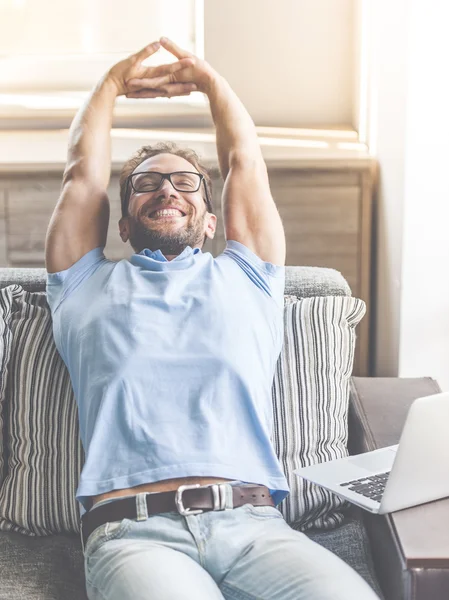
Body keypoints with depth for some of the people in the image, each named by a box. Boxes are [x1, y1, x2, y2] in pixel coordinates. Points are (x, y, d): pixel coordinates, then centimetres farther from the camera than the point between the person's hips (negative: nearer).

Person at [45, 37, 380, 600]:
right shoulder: (91, 288, 26)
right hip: (132, 529, -2)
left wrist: (210, 80, 45)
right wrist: (114, 82, 42)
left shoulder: (244, 278, 29)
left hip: (252, 522, 2)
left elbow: (246, 164, 33)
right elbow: (83, 173, 30)